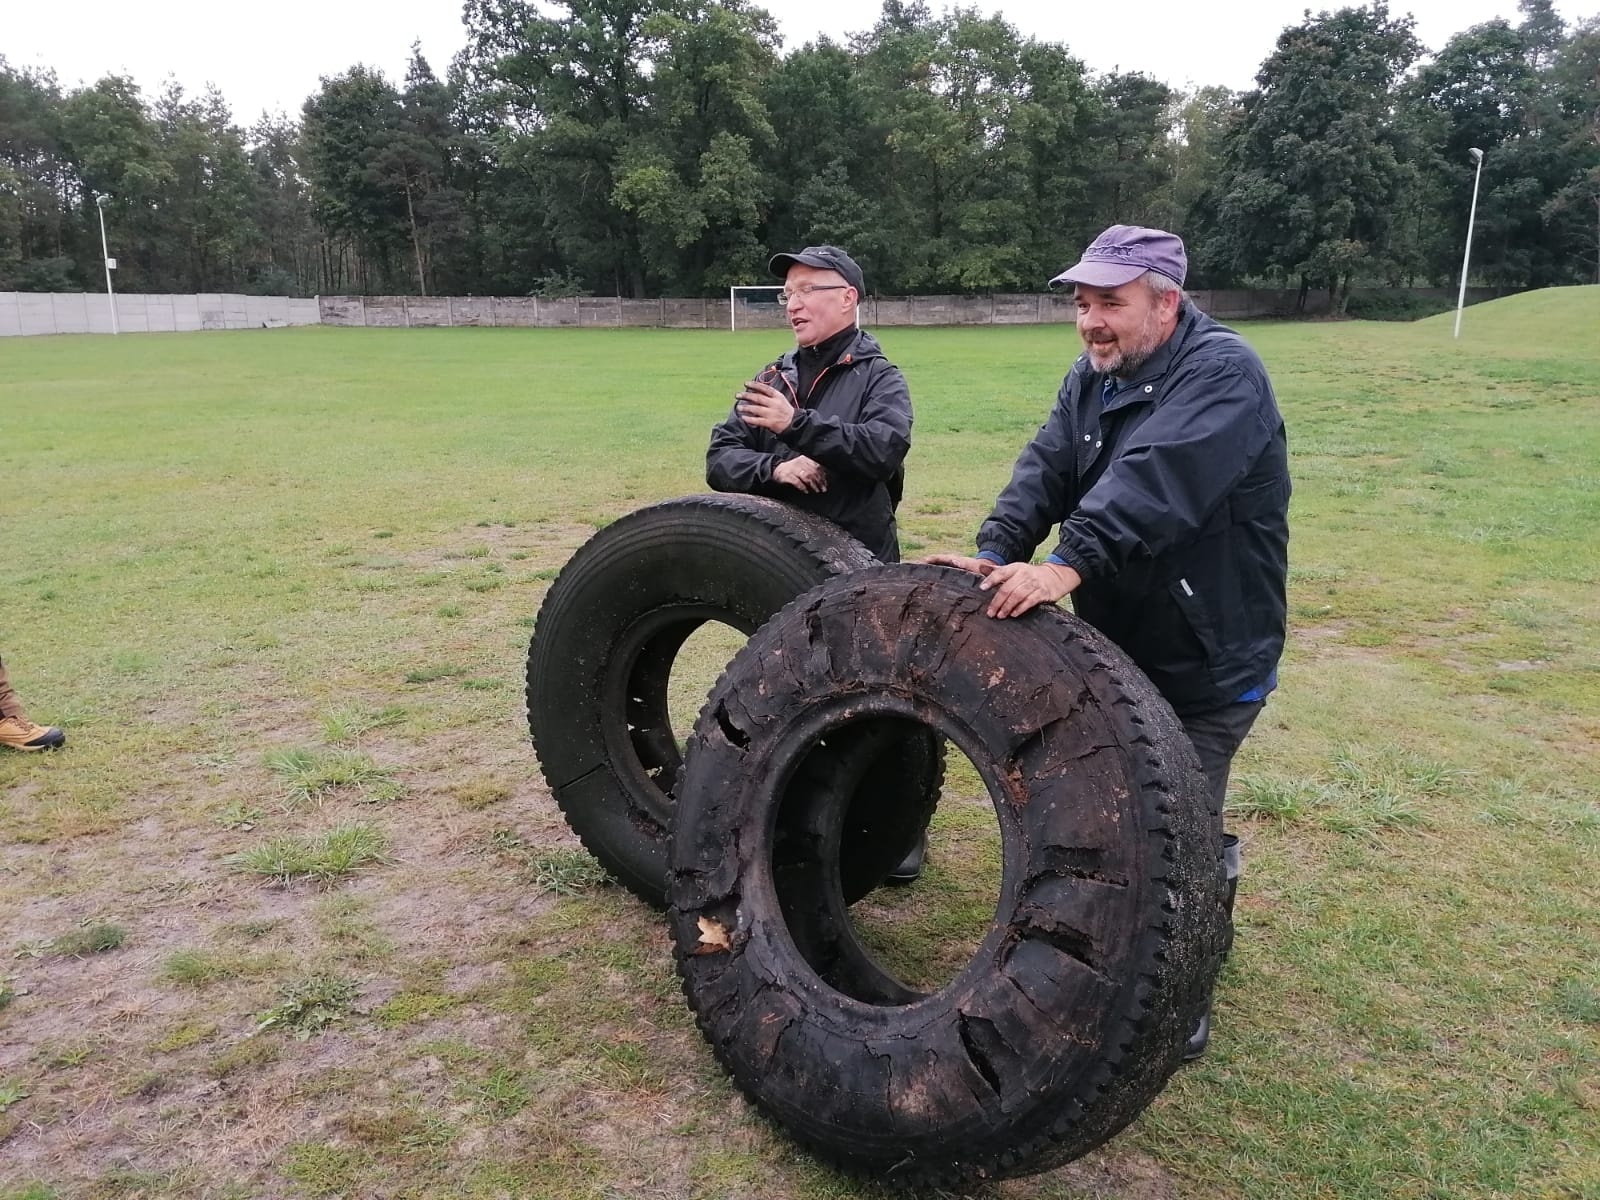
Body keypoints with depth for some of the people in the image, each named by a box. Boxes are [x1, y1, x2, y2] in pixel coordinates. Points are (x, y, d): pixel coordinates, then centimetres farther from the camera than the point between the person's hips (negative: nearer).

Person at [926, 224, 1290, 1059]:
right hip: (1114, 643, 7)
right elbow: (1047, 469, -7)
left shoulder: (1222, 373, -19)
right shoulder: (1091, 379, 7)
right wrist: (995, 553, -24)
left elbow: (1154, 482, -35)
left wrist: (1067, 566, -46)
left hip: (1207, 662, -7)